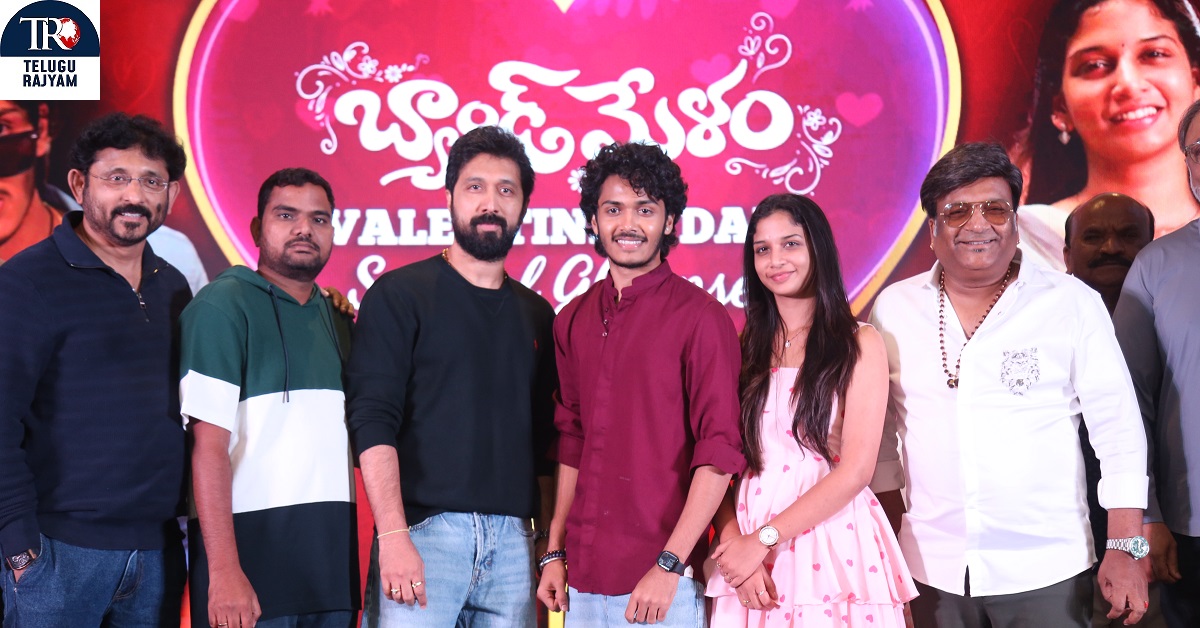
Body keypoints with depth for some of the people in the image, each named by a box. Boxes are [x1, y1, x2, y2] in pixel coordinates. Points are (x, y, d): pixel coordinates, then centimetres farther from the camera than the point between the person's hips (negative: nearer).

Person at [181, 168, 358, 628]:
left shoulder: (338, 319, 14)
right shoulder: (224, 305, -6)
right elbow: (208, 443, -13)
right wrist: (224, 571, -19)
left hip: (334, 556, 6)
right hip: (252, 546, -6)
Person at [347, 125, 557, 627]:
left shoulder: (537, 315, 14)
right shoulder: (399, 295, 0)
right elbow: (373, 421, -8)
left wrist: (551, 543, 8)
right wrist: (393, 536, -17)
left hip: (513, 541, 4)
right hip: (422, 529, -4)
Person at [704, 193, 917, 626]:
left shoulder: (859, 344, -2)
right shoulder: (745, 348, 7)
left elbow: (856, 470, -10)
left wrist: (763, 539, -13)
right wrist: (733, 540, -13)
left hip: (835, 548, -3)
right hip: (748, 546, 3)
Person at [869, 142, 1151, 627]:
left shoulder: (1073, 304, -4)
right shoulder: (894, 308, 2)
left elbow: (1118, 428, -3)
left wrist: (1126, 549, -8)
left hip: (1045, 569, -2)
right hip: (934, 568, 2)